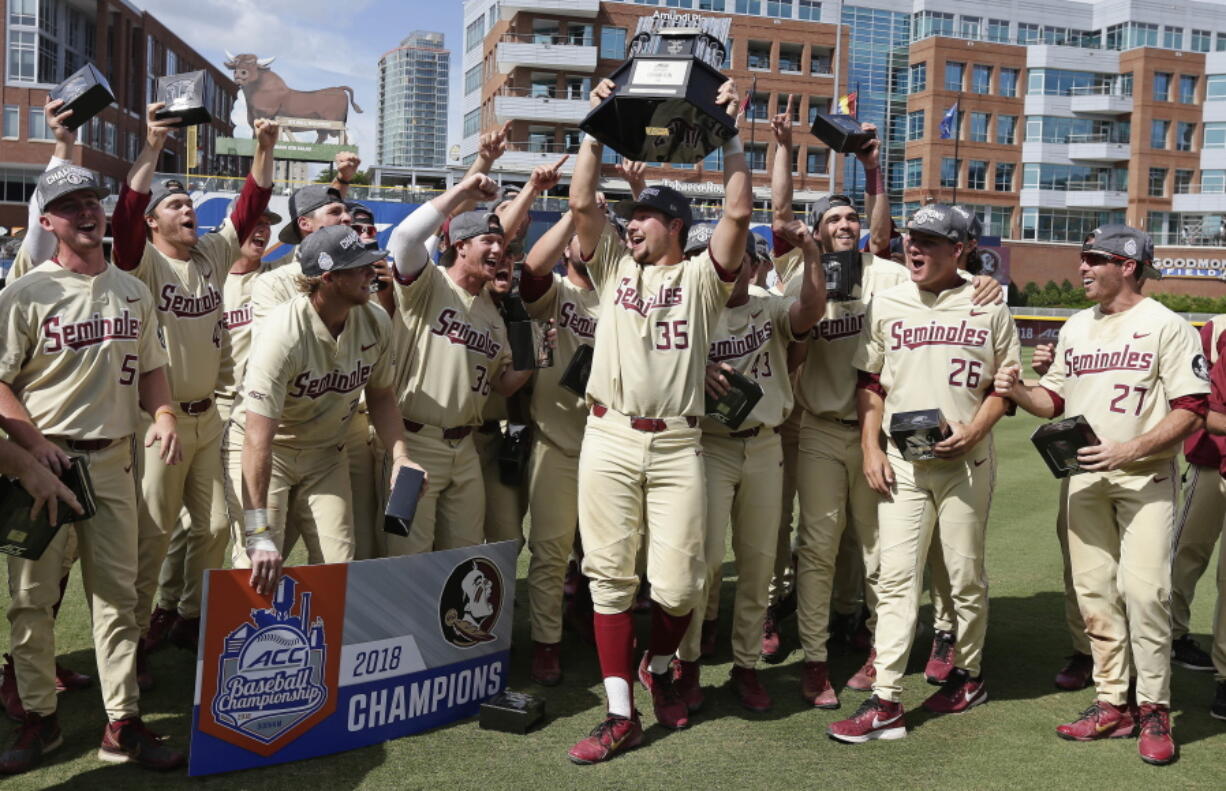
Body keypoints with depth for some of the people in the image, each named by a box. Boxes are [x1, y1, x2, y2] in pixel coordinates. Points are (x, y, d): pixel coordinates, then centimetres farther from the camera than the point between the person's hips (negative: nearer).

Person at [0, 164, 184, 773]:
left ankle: (122, 723, 15)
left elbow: (150, 366, 17)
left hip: (113, 458, 4)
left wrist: (163, 415, -1)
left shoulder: (133, 291, 10)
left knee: (118, 593, 7)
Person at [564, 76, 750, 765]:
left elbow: (740, 212, -3)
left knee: (679, 583, -2)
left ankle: (659, 668, 30)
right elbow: (582, 202, 6)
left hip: (678, 446, -2)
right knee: (611, 574, 1)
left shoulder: (702, 276, 10)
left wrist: (729, 132, 2)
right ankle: (622, 715, 9)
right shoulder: (614, 266, 16)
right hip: (609, 439, 2)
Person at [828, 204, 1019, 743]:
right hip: (901, 461, 1)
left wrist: (974, 430, -13)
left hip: (966, 461, -1)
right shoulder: (886, 304, 7)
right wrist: (870, 448, -1)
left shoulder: (987, 308, 2)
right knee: (896, 577, -4)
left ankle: (968, 674, 30)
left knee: (966, 574, 9)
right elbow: (870, 381, 9)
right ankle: (885, 701, -3)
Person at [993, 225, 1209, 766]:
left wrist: (1128, 450, -22)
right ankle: (1113, 704, 18)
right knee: (1094, 592, 7)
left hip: (1145, 477, -6)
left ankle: (1154, 709, 6)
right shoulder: (1076, 327, 13)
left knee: (1144, 591, -10)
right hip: (1085, 477, 6)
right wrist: (1019, 392, -4)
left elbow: (1191, 411, -11)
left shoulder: (1166, 326, -6)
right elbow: (1056, 399, 17)